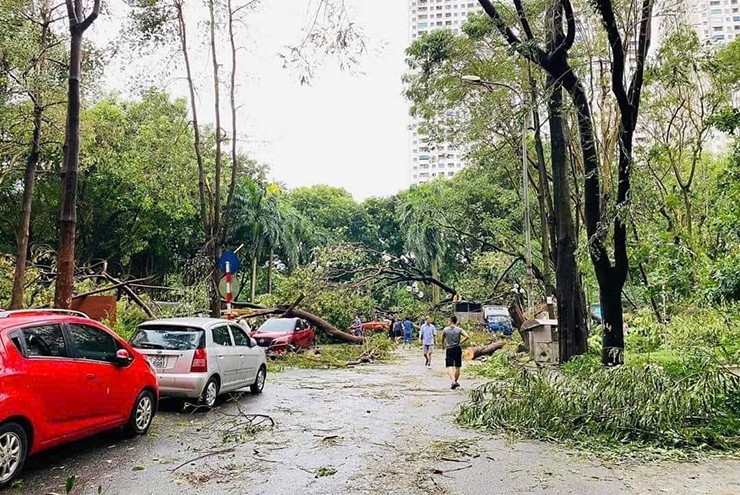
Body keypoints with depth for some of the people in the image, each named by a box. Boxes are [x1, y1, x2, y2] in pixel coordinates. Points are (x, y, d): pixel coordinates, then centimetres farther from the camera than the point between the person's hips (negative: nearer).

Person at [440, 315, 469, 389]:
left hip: (449, 350, -1)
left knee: (449, 367, -5)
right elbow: (467, 336, -13)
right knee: (457, 367, 15)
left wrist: (444, 345, 30)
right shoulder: (459, 330, -1)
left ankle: (453, 381, -25)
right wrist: (460, 343, 0)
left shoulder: (445, 329, -1)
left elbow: (442, 339, 11)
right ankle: (456, 381, 26)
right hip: (457, 349, 1)